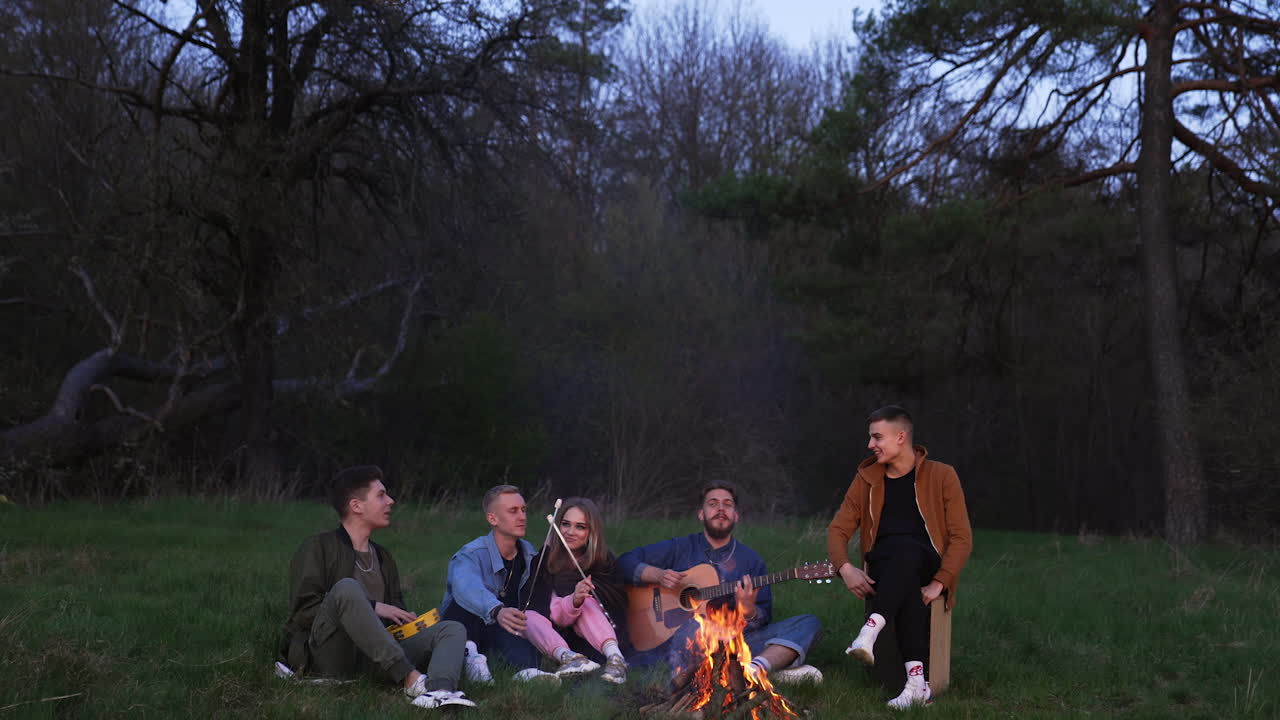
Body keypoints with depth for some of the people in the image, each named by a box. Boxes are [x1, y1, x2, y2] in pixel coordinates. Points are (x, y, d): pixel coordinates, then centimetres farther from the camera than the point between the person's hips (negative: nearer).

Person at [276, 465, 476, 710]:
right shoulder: (318, 547, 4)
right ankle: (412, 680, -39)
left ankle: (439, 691, -50)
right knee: (347, 587, -32)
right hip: (327, 658, -6)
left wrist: (408, 620, 1)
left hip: (373, 658, 6)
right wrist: (373, 607, -12)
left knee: (452, 629, -14)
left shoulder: (382, 556, 25)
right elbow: (303, 609, -7)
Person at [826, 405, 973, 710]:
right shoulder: (867, 479, 13)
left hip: (926, 564, -2)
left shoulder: (941, 476, 2)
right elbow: (838, 529, 10)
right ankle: (917, 681, -49)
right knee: (907, 588, -38)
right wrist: (846, 568, -11)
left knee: (905, 547, -40)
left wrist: (939, 584, -16)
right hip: (882, 568, 2)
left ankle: (870, 632, -55)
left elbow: (962, 538, -3)